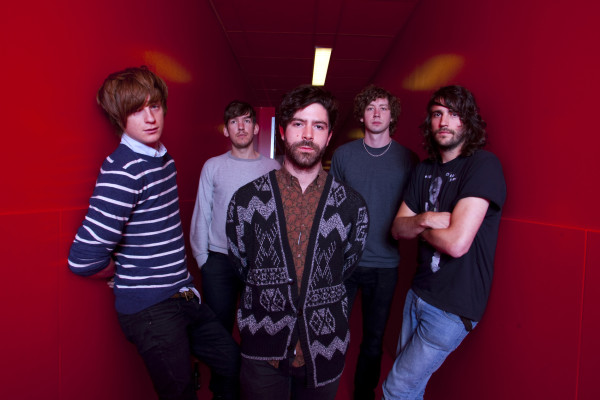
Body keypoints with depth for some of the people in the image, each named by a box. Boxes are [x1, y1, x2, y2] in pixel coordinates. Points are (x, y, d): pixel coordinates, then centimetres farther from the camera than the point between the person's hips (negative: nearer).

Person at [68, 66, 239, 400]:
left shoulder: (164, 159, 6)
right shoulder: (122, 169, -20)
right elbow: (83, 259, -27)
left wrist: (181, 278, 10)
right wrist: (125, 270, -7)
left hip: (183, 296, 8)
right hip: (150, 309, -7)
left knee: (232, 360, 19)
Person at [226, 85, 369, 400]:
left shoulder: (352, 206, -6)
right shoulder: (246, 200, -7)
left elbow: (344, 269, 6)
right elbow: (241, 267, 4)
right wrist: (271, 302, 7)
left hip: (325, 350, 1)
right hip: (263, 351, 0)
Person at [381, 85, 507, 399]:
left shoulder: (483, 165, -19)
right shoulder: (424, 170, 5)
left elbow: (456, 243, -28)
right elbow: (397, 228, 3)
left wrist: (418, 226, -8)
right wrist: (425, 219, -19)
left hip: (453, 308, -7)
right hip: (418, 292, 7)